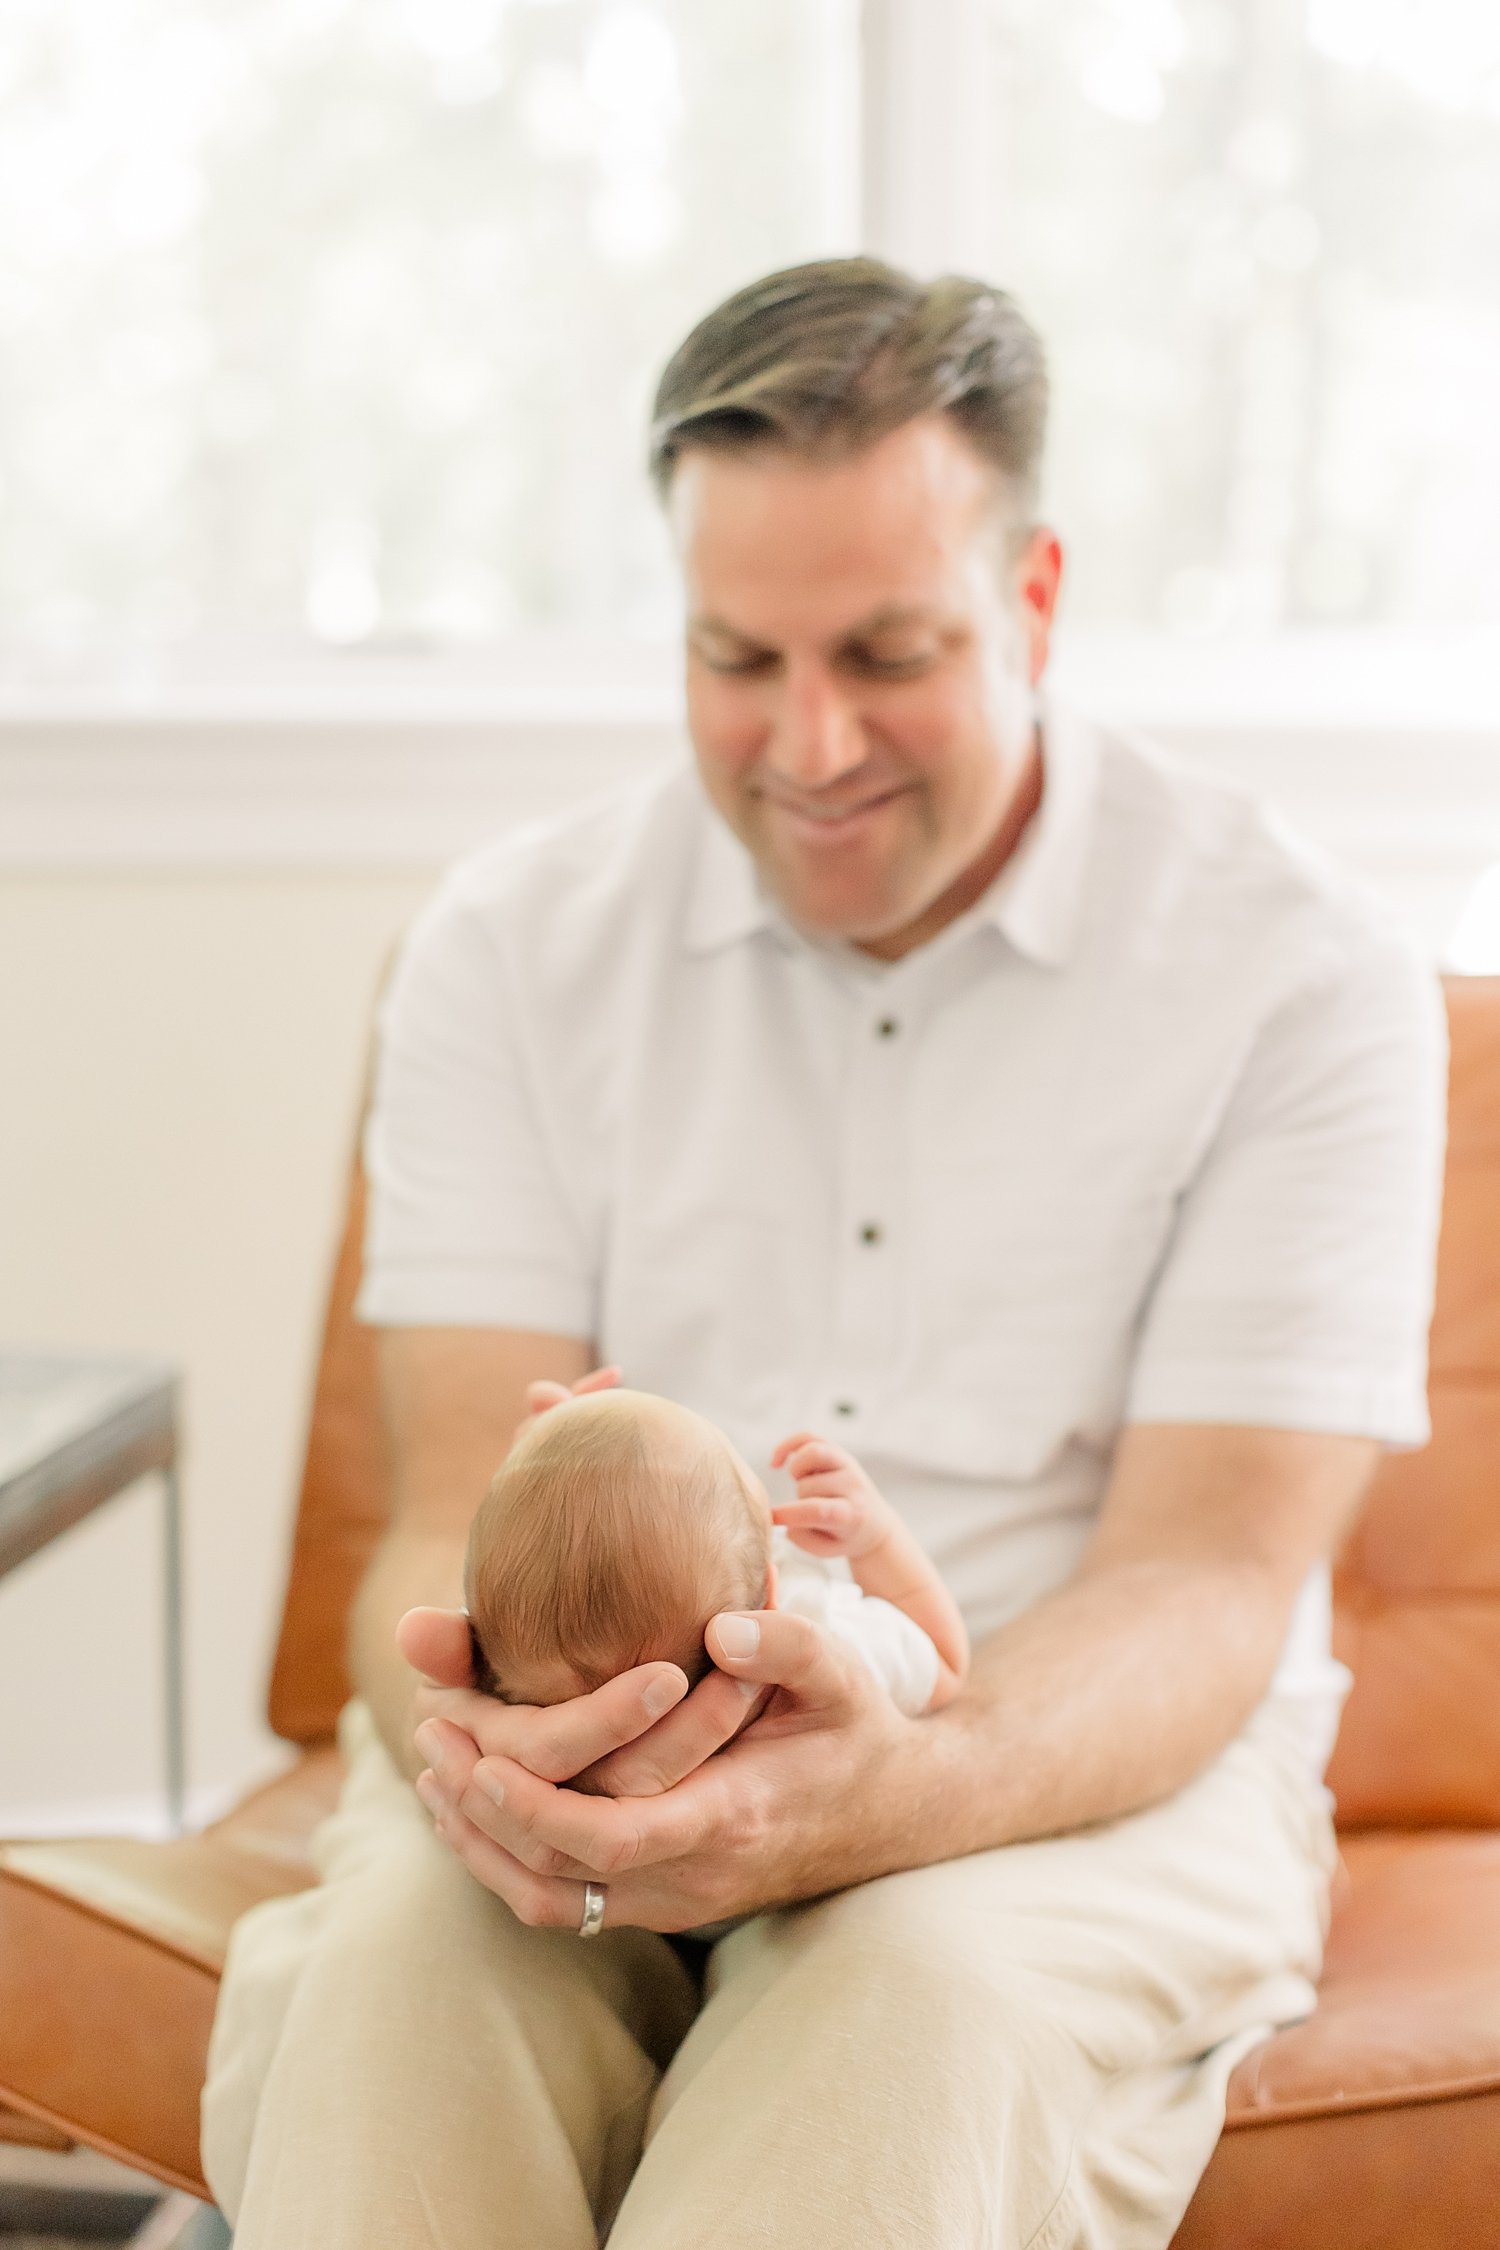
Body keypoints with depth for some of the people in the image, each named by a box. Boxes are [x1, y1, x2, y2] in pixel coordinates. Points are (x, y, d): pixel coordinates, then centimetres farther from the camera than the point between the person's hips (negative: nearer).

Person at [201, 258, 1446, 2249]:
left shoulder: (1300, 970, -4)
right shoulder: (515, 943, 4)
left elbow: (1208, 1581, -11)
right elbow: (461, 1513, -3)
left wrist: (892, 1790, -34)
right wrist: (475, 1745, -29)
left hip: (1086, 1762, -1)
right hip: (595, 1763, 2)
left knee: (921, 1975, -36)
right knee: (398, 1948, -33)